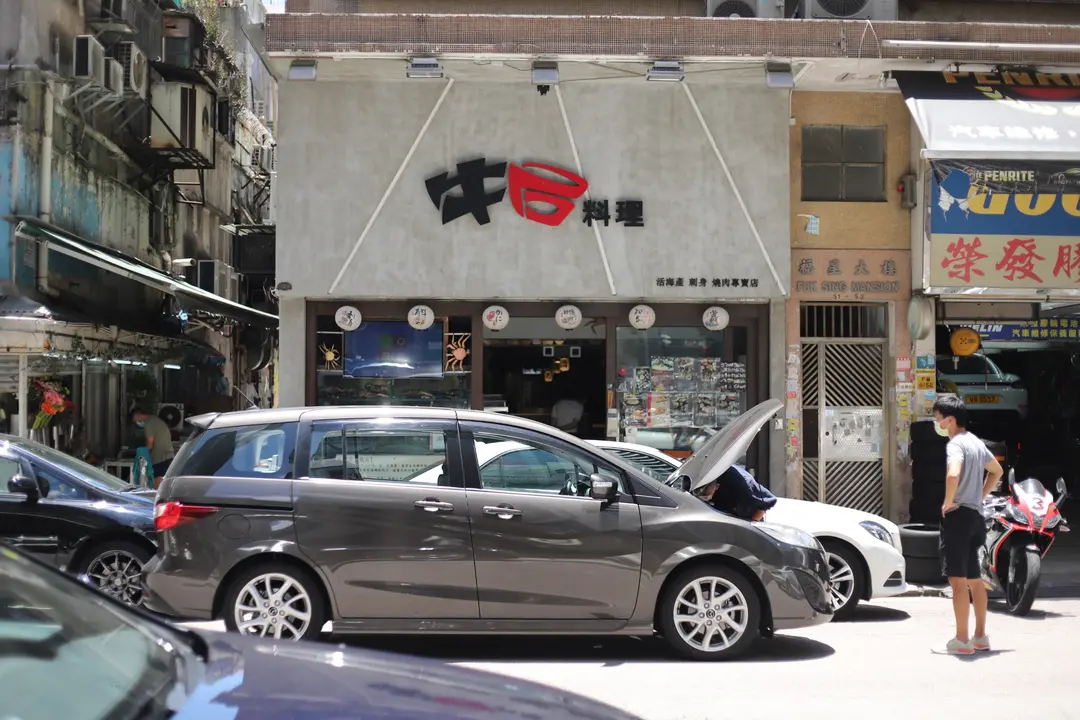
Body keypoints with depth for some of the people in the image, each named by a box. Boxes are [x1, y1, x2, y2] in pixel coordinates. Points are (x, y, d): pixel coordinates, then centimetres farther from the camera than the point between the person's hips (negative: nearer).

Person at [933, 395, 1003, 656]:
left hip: (957, 516, -10)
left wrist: (948, 502, -19)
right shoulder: (976, 442, 14)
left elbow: (953, 475, -34)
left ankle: (961, 640, -6)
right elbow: (997, 471, 29)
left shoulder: (955, 444, -15)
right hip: (975, 515, 10)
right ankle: (980, 636, 21)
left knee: (958, 580, -7)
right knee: (974, 579, 15)